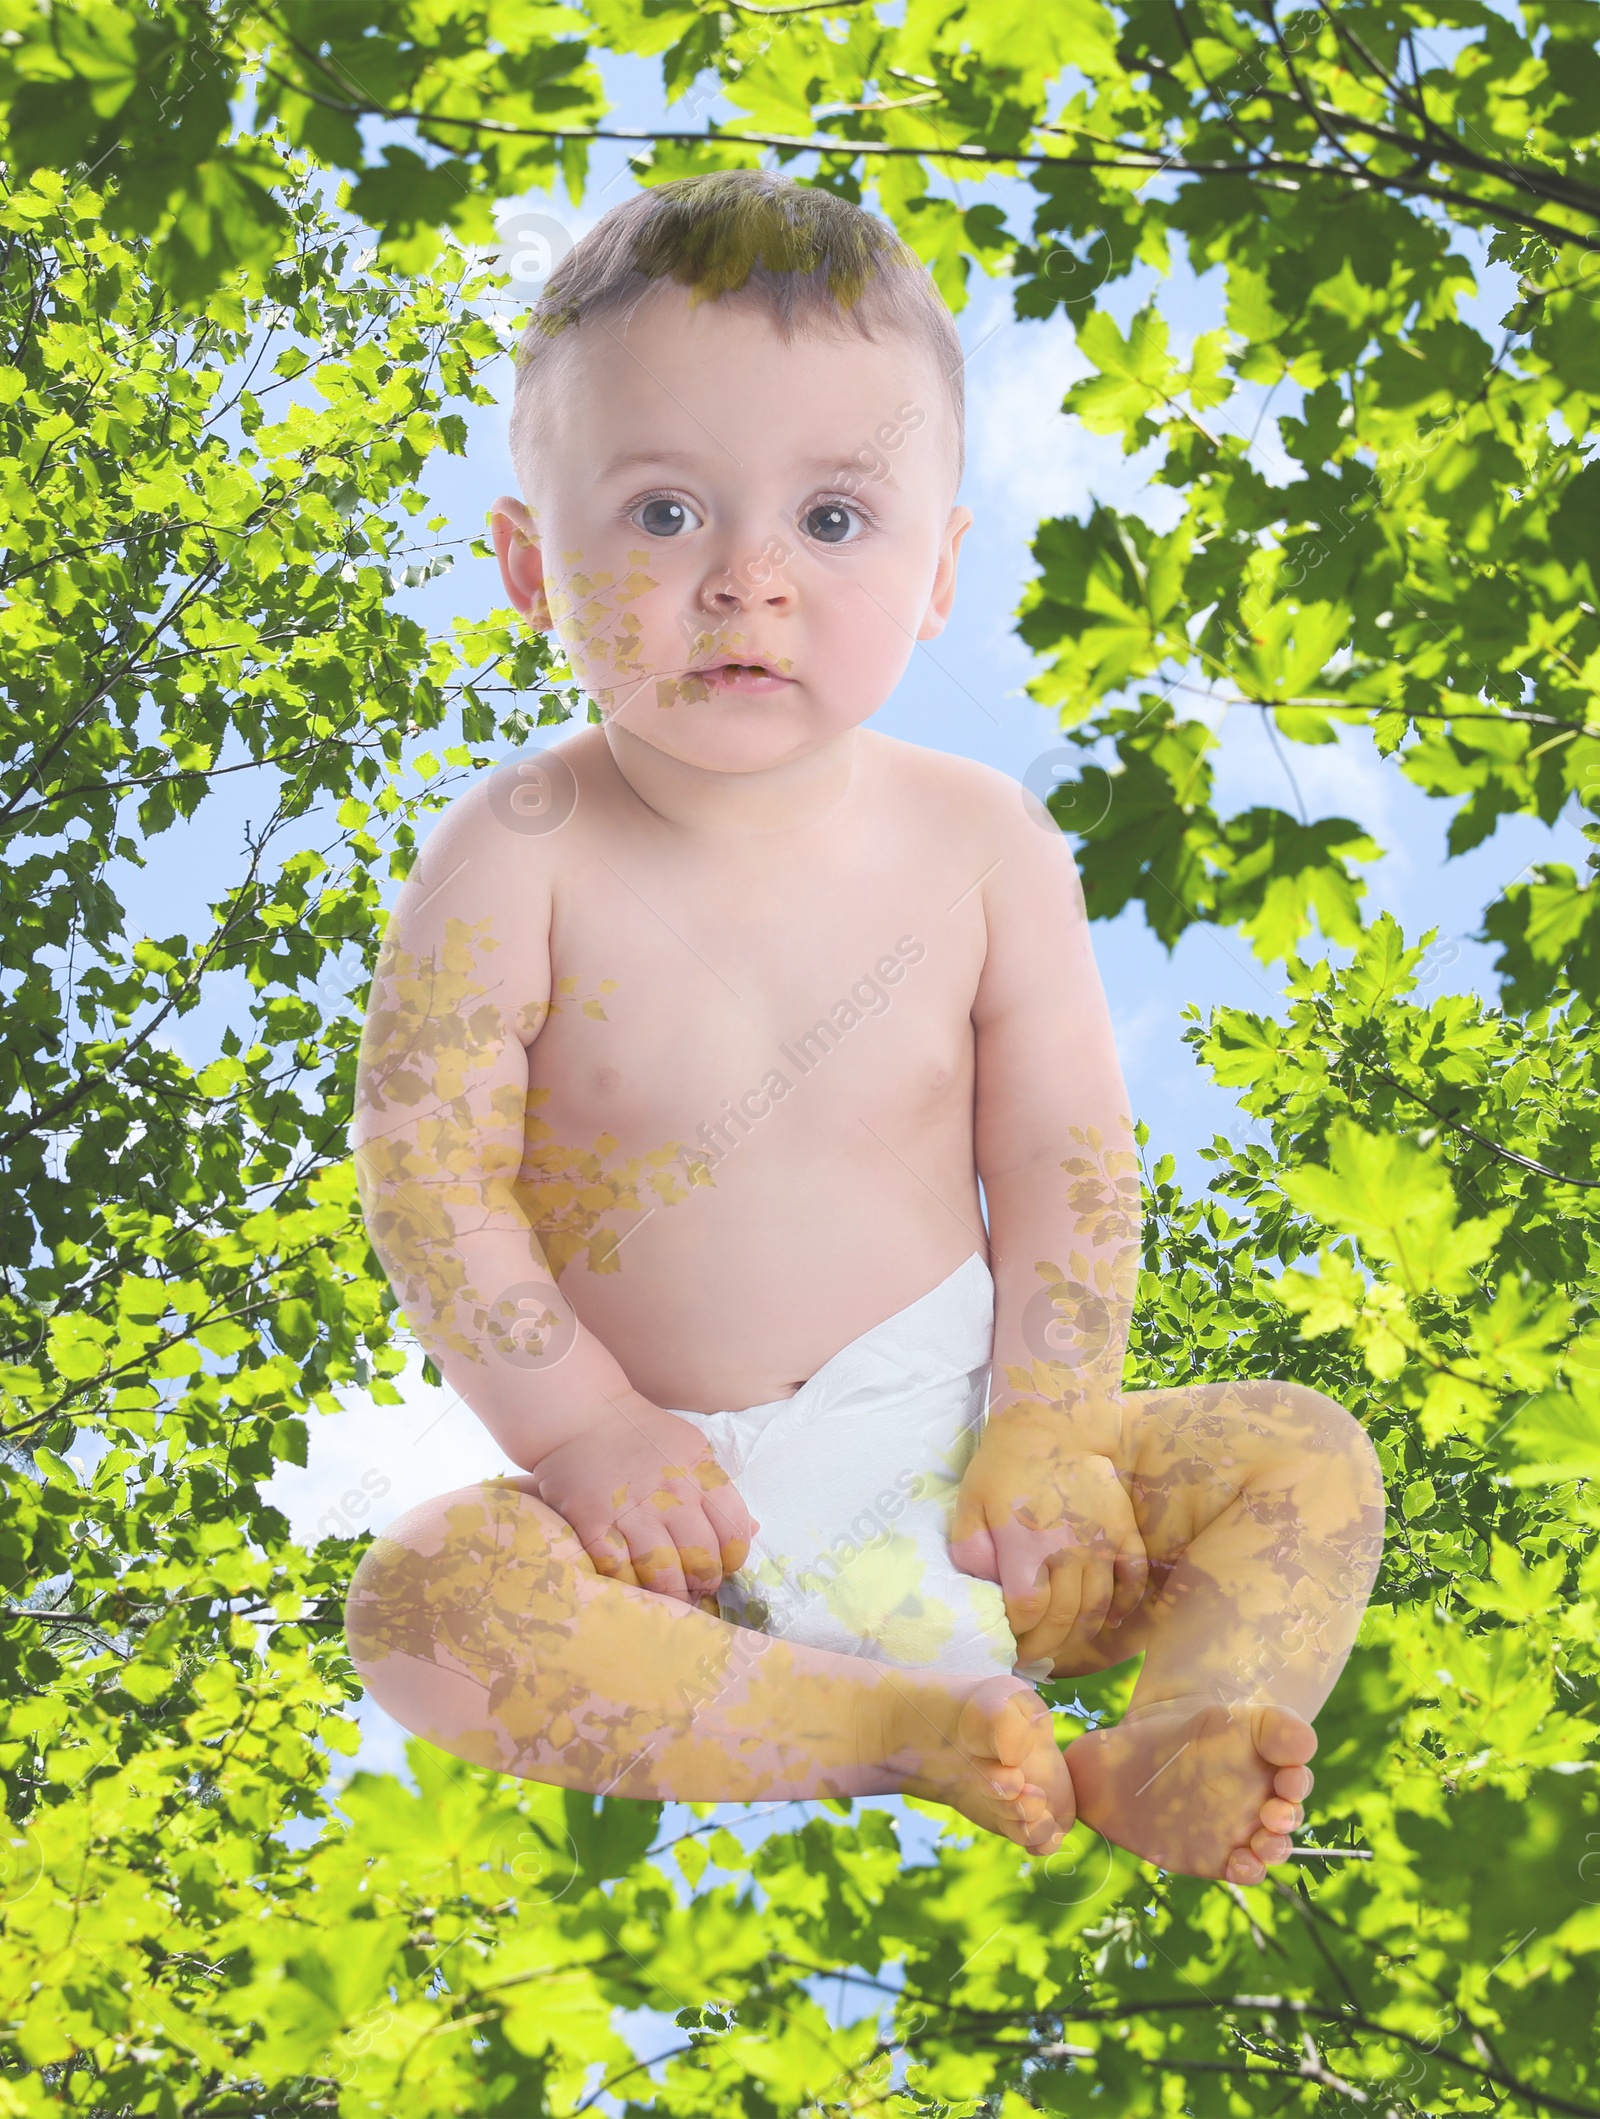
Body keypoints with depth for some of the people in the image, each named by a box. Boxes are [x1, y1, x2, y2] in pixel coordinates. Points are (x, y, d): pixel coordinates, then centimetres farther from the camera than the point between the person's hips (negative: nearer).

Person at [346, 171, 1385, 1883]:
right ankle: (910, 1733, -31)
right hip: (677, 1497, -2)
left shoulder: (985, 844, -5)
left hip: (947, 1442, 2)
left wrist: (1049, 1438, -10)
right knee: (429, 1601, -31)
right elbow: (427, 1166, -11)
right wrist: (582, 1432, -16)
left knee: (1305, 1464, -12)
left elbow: (1063, 1163, 0)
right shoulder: (519, 858, -11)